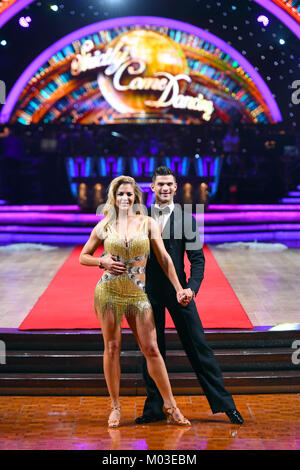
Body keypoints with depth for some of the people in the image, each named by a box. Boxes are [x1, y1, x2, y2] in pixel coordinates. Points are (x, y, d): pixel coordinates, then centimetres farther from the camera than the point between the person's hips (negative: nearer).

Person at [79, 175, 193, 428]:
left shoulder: (148, 223, 3)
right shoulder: (105, 226, 4)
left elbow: (164, 258, 3)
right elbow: (83, 256, 12)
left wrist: (179, 289, 0)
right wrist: (102, 261, -8)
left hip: (137, 294, 0)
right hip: (109, 292, 0)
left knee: (151, 349, -1)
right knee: (112, 348, 5)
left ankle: (170, 404, 10)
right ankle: (115, 406, 17)